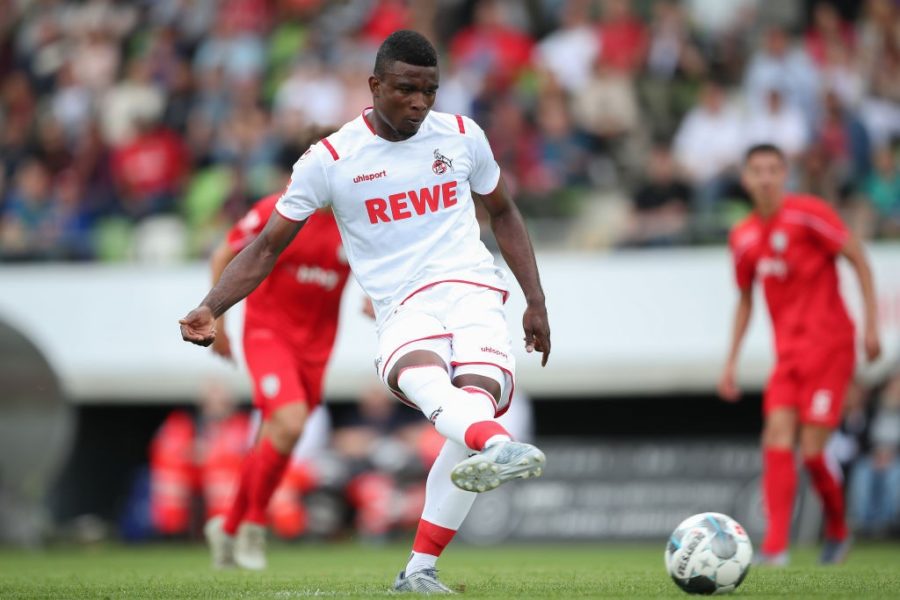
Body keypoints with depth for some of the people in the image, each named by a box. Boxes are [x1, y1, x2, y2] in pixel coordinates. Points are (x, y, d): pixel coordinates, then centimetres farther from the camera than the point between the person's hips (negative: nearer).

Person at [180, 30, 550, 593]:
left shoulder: (461, 135, 9)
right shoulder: (330, 160, 1)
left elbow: (503, 212, 23)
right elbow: (268, 246, 7)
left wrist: (536, 303, 19)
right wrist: (210, 308, -6)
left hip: (472, 292, 1)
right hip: (404, 311, -1)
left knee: (479, 394, -27)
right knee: (421, 375, -37)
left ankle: (420, 569, -22)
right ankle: (501, 447, -70)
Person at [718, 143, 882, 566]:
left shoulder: (807, 214, -8)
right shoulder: (743, 237, 9)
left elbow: (858, 259, -4)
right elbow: (745, 300, 22)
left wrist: (871, 323, -10)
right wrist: (732, 361, 16)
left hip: (829, 345, -5)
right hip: (788, 352, 5)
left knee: (811, 451, -10)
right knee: (777, 439, -13)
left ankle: (838, 528, 15)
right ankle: (775, 545, -14)